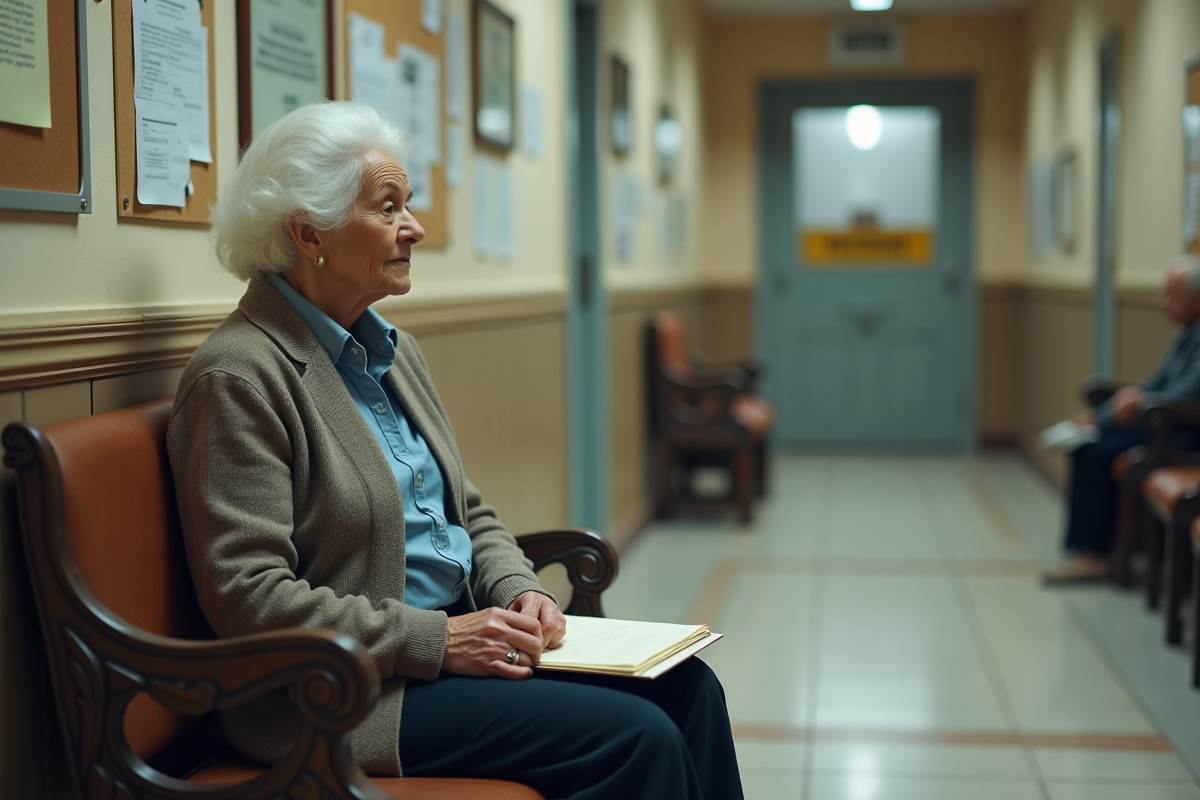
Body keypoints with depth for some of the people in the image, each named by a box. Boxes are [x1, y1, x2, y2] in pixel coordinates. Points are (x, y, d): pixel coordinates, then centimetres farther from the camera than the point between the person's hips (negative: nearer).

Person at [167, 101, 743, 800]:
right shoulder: (238, 376, -14)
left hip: (457, 635, 9)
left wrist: (519, 589, 0)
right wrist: (436, 640, -21)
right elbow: (249, 598, -20)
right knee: (637, 737, -19)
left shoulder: (395, 351, 14)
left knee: (687, 687, -6)